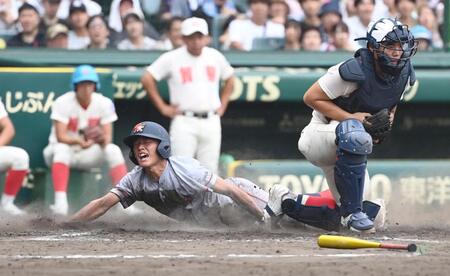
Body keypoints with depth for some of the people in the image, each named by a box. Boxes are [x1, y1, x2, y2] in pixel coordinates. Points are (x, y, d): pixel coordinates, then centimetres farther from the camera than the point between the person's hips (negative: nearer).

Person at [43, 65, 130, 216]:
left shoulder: (104, 103, -6)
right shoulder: (63, 103, -15)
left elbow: (108, 138, -10)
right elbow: (61, 137, -23)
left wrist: (102, 138, -36)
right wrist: (79, 141, -44)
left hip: (88, 155, 3)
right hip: (61, 152, -3)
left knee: (113, 149, -24)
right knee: (62, 148, -37)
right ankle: (60, 202, -48)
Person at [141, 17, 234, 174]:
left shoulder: (215, 57, 8)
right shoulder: (172, 58, -4)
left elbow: (229, 79, 23)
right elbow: (147, 79, -4)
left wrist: (222, 105, 13)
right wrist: (162, 107, -5)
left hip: (211, 121, 4)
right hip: (184, 122, -4)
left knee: (209, 171, 4)